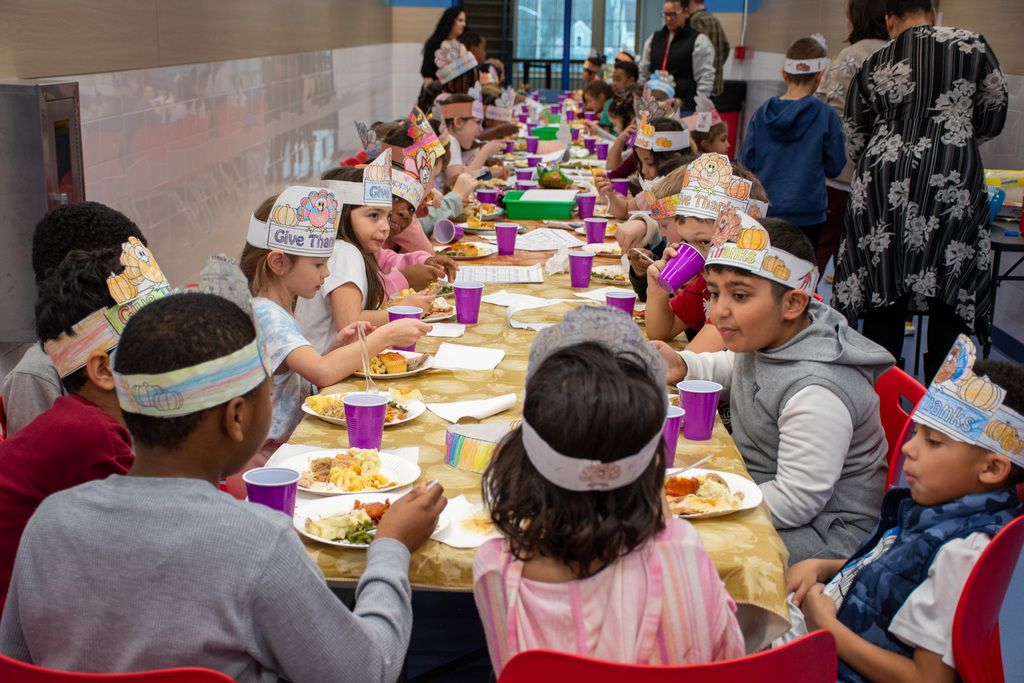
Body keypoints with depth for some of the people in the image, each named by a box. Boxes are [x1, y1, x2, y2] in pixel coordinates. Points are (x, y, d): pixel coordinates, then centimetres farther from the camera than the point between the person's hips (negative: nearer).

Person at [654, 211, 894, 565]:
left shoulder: (816, 392, -31)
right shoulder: (769, 337, -1)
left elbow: (794, 502, -27)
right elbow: (735, 369, 24)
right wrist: (682, 366, 4)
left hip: (825, 534, -9)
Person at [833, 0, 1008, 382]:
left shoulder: (873, 65, 9)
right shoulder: (971, 46, 5)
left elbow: (855, 143, 16)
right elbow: (993, 119, 12)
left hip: (883, 183, 2)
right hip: (952, 182, -2)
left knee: (884, 298, 8)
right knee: (950, 300, 5)